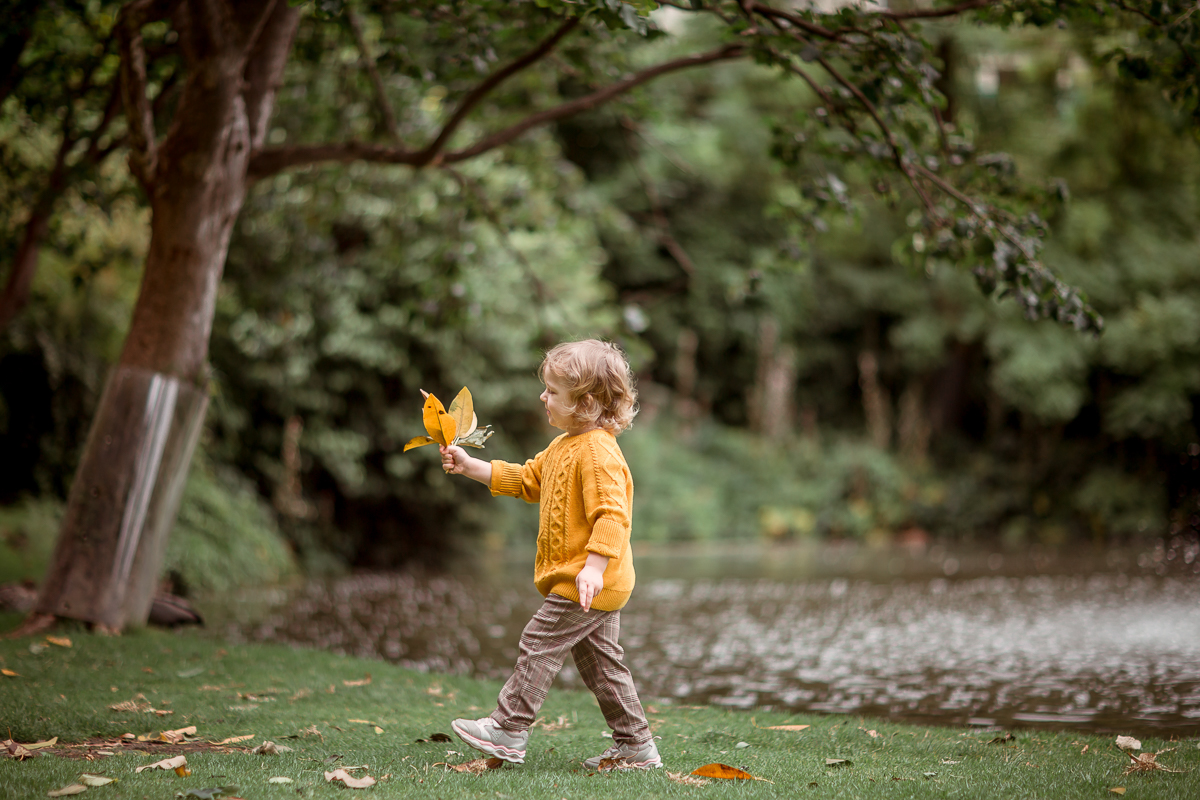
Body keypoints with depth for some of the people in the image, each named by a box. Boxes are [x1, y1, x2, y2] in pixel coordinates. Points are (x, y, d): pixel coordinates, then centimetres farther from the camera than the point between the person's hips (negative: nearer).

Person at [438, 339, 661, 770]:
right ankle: (636, 746, 17)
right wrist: (470, 466, 19)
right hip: (601, 587, 11)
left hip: (587, 581, -11)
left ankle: (507, 730, 3)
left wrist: (594, 566, -36)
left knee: (539, 644, -5)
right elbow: (525, 479, 25)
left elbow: (611, 514, -28)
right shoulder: (564, 447, 15)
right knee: (600, 661, 12)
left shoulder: (598, 452, -20)